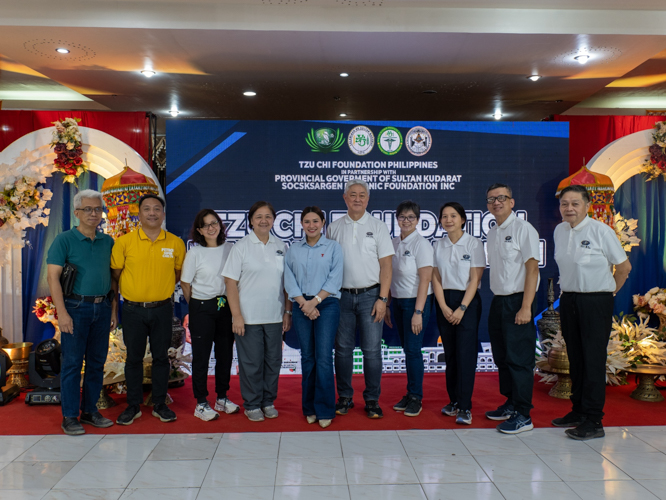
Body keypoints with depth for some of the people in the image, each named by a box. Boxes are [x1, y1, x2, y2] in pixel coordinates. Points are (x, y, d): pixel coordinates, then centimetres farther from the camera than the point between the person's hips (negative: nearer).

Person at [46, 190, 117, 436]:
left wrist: (113, 308, 10)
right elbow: (53, 277, -9)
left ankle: (90, 411, 22)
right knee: (72, 363, 0)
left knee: (97, 362, 10)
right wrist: (62, 313, -15)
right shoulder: (64, 240, -4)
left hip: (102, 308, 5)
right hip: (76, 307, -5)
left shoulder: (108, 241, 10)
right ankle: (70, 417, 9)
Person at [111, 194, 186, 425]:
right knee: (134, 358, 9)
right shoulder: (124, 241, -4)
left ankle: (160, 404, 22)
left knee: (161, 357, 9)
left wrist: (162, 287, 6)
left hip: (162, 309, 1)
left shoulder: (176, 243, 0)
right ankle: (133, 406, 22)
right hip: (132, 310, -1)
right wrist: (134, 289, 3)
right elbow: (116, 274, 4)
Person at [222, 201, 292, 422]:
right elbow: (231, 282, -6)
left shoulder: (281, 247, 7)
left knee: (273, 361, 10)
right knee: (251, 363, 3)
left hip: (275, 317, 3)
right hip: (248, 318, -3)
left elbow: (287, 282, 11)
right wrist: (237, 316, -11)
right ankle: (252, 405, 19)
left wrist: (288, 311, 6)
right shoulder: (241, 247, -3)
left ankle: (268, 402, 26)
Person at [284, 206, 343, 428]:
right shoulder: (293, 250, 11)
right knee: (307, 358, 6)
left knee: (323, 357, -8)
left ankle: (325, 410, 2)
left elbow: (335, 279, -4)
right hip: (302, 307, 3)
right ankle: (310, 409, 17)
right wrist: (304, 303, -8)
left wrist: (315, 301, -11)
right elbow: (289, 280, 4)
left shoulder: (333, 247, 4)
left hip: (327, 304, -2)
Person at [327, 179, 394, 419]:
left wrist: (382, 298, -8)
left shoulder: (378, 227, 3)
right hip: (342, 295, 2)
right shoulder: (334, 228, 8)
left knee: (372, 350, 0)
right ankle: (345, 397, 19)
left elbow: (386, 265, 0)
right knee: (343, 348, 7)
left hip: (370, 295, -1)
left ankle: (372, 399, 11)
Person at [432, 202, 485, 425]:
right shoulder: (438, 246, 7)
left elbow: (475, 279, -7)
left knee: (466, 354, -8)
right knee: (450, 354, 7)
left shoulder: (474, 244, -4)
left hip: (468, 301, -4)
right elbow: (436, 279, 5)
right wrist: (444, 307, -6)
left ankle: (465, 407, -4)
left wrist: (461, 308, -13)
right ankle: (454, 400, 17)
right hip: (444, 301, 4)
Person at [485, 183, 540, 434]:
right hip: (497, 300, 8)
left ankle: (523, 415, 3)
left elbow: (532, 268, -13)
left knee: (519, 359, -5)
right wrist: (496, 301, 9)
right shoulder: (491, 233, 15)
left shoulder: (523, 229, -8)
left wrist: (525, 307, -18)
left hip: (517, 301, -8)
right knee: (501, 357, 13)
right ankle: (511, 404, 27)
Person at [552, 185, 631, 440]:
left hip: (596, 302, -6)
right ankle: (578, 411, 26)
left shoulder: (601, 230, -11)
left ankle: (593, 421, 2)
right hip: (568, 300, 6)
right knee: (575, 359, 14)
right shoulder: (559, 231, 7)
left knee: (593, 360, -4)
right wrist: (569, 288, 14)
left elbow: (624, 266, -3)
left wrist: (609, 291, 4)